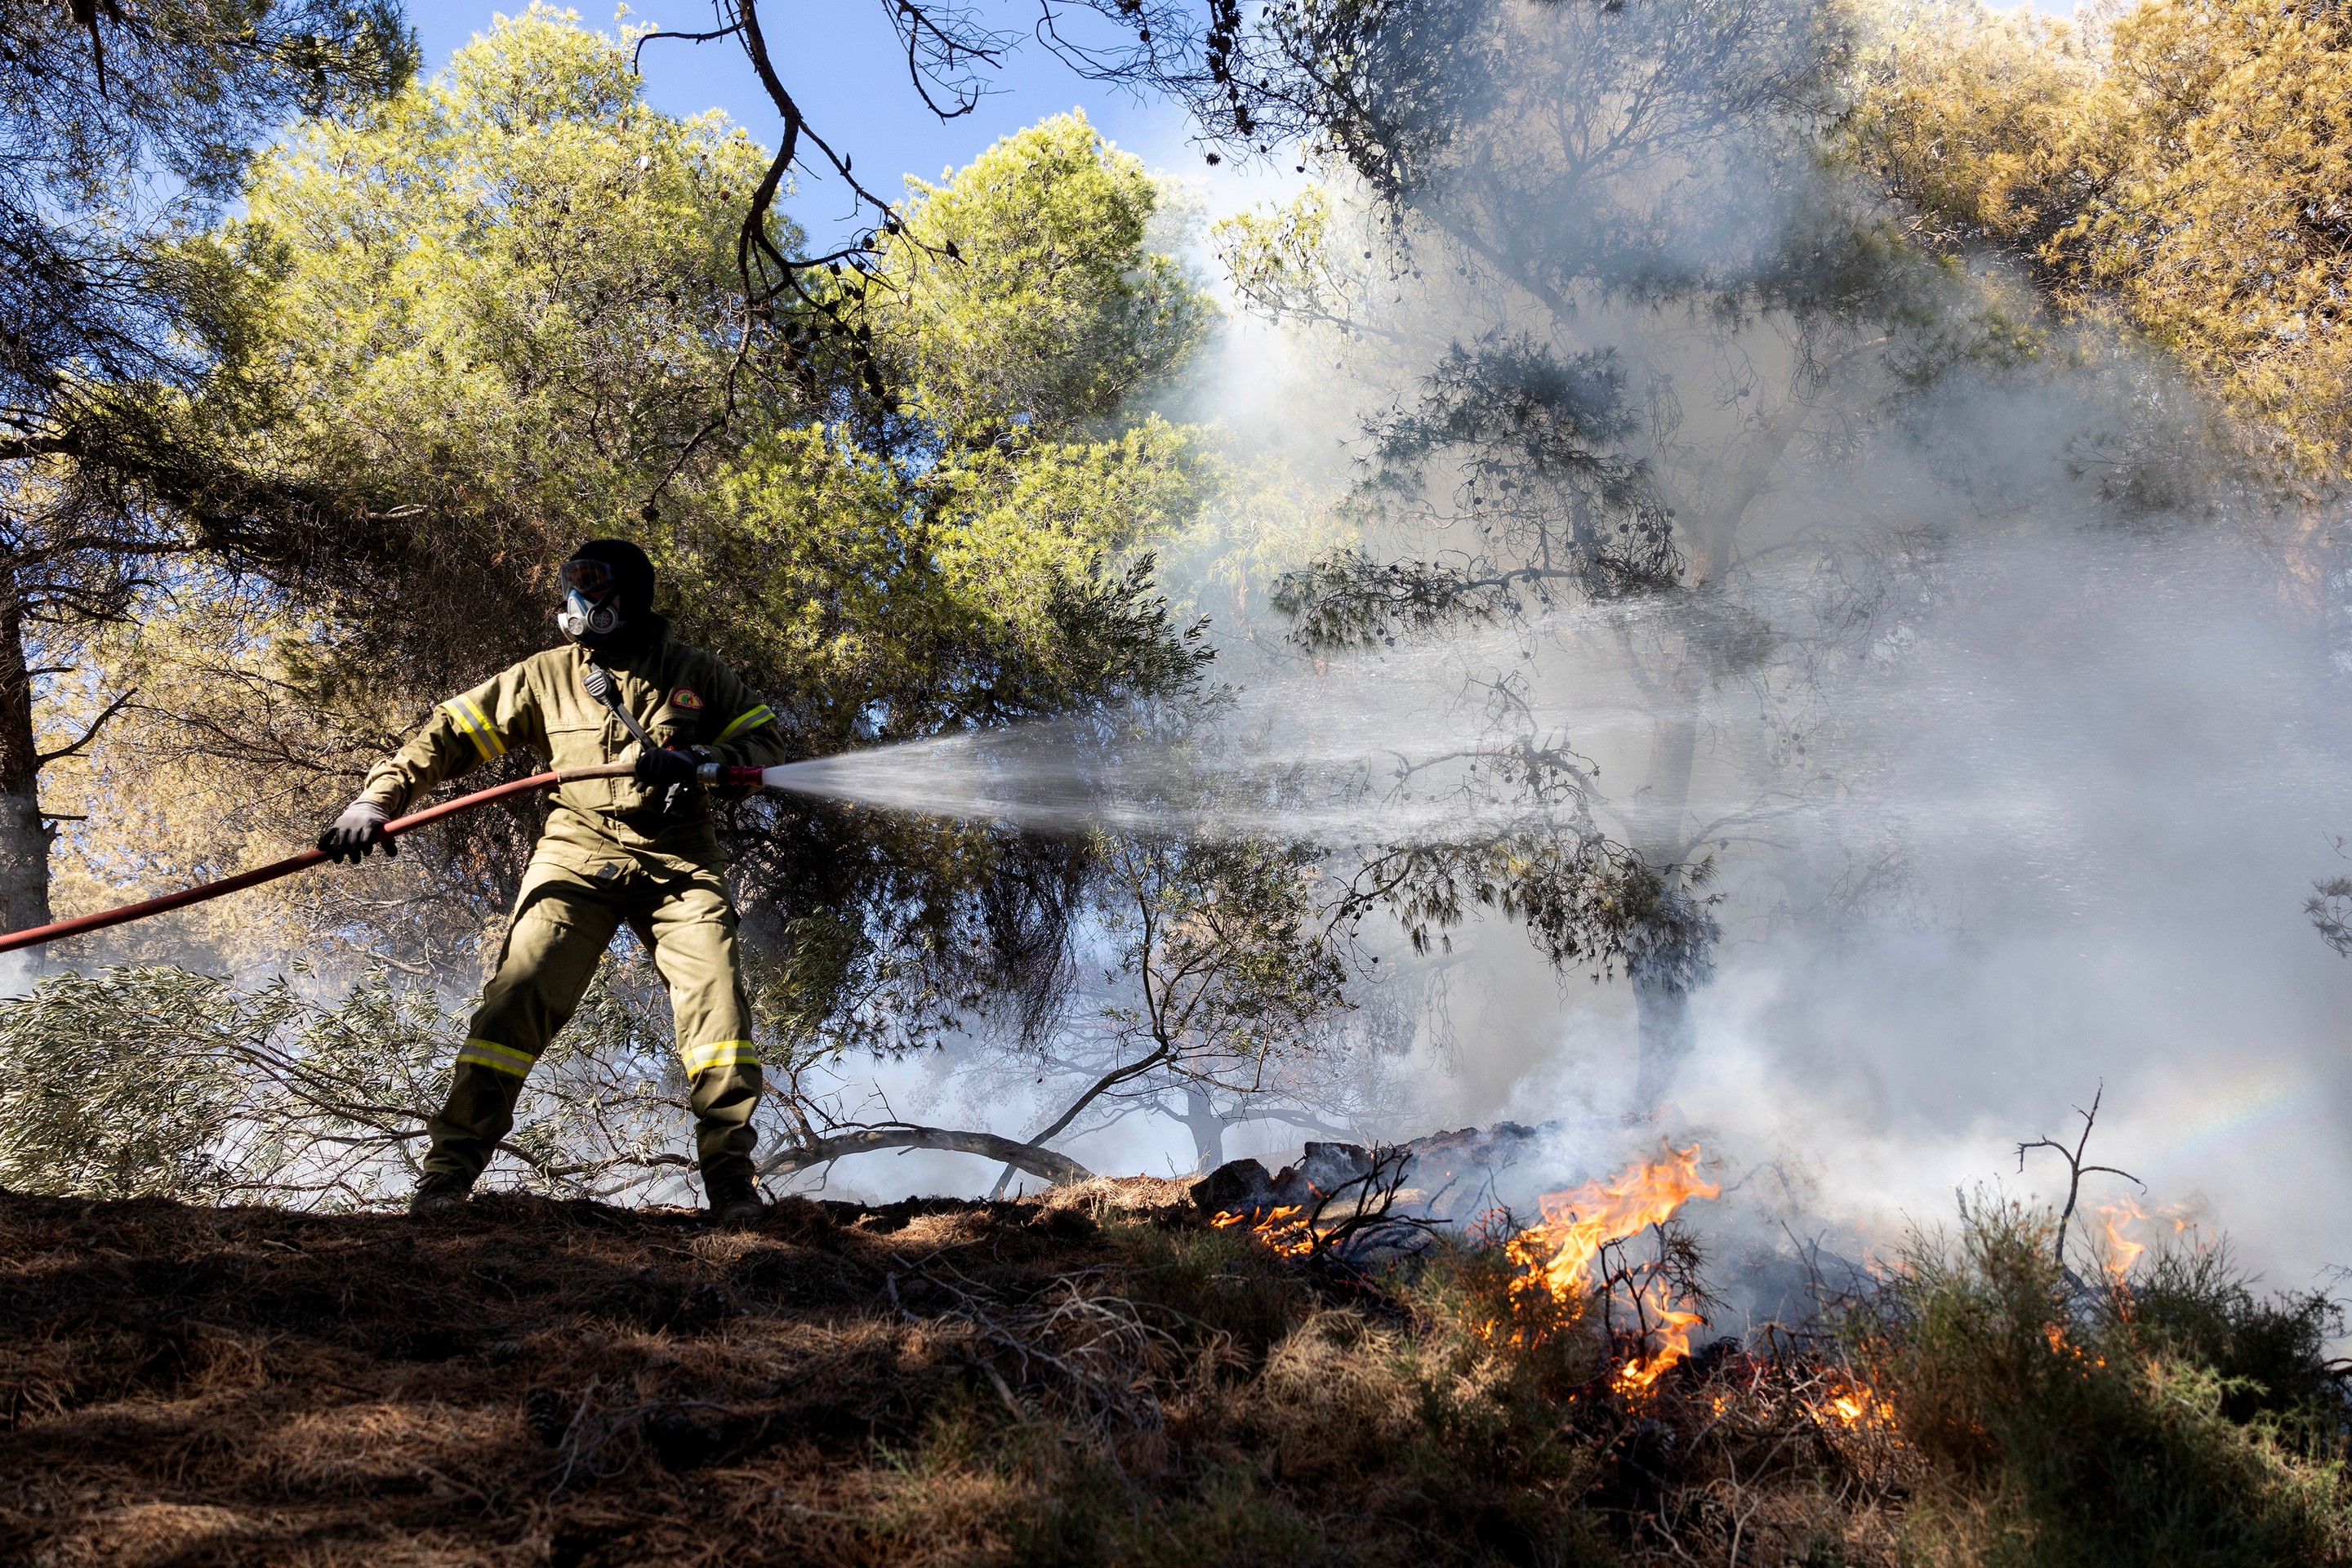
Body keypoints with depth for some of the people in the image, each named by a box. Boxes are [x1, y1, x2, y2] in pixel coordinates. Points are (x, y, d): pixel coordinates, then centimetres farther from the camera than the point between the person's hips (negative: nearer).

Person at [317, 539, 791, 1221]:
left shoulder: (696, 675, 5)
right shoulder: (546, 676, 6)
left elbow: (768, 739, 3)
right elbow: (452, 731, 6)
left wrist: (702, 759, -17)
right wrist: (380, 796, -7)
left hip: (678, 862, 0)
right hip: (579, 853, 0)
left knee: (715, 996, -17)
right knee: (520, 991, -17)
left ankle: (730, 1176, -8)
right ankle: (450, 1167, -10)